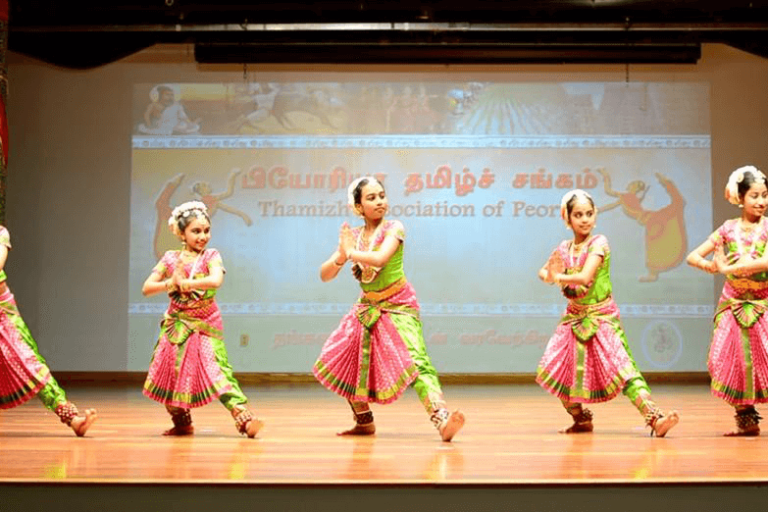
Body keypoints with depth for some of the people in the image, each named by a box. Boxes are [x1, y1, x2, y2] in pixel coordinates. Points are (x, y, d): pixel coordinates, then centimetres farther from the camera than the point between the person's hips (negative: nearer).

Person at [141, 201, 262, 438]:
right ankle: (181, 423, 23)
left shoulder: (211, 256, -4)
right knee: (171, 373, 5)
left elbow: (216, 281, -26)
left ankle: (242, 415, -24)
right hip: (176, 326, 4)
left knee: (217, 371, -17)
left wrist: (186, 283, -20)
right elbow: (146, 288, -1)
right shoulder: (170, 259, 4)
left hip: (205, 326, -4)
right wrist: (171, 283, -16)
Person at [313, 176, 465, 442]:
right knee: (340, 364, 6)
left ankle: (442, 419, -39)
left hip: (398, 306, -6)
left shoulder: (393, 228, -10)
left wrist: (350, 252, -13)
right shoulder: (352, 236, 5)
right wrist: (340, 258, -19)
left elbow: (380, 258, -29)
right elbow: (325, 275, 1)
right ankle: (364, 422, 23)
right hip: (368, 307, 6)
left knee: (416, 361, -25)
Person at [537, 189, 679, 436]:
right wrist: (550, 275, -8)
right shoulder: (564, 248, 6)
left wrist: (558, 277, -9)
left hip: (602, 318, -6)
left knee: (623, 369, -19)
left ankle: (655, 418, -24)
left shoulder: (599, 243, -12)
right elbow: (543, 273, 15)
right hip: (574, 318, 6)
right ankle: (581, 419, 19)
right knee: (553, 371, -1)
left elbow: (584, 277, -24)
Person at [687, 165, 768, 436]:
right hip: (733, 304, 2)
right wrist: (709, 266, -20)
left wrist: (731, 268, -24)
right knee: (732, 361, -1)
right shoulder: (728, 229, 2)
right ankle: (746, 418, 16)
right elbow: (692, 257, 1)